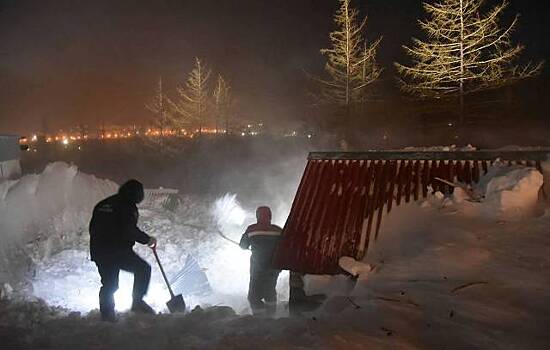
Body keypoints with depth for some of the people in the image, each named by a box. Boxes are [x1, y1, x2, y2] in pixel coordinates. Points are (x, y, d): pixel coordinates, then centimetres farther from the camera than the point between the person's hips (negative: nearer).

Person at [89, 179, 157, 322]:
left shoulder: (102, 204, 18)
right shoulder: (128, 206, -7)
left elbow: (93, 228, 21)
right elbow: (130, 231, -16)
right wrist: (148, 239, -3)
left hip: (99, 252, 8)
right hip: (118, 251, -8)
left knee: (108, 284, 16)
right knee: (143, 269, 2)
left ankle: (106, 314, 15)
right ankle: (137, 302, -2)